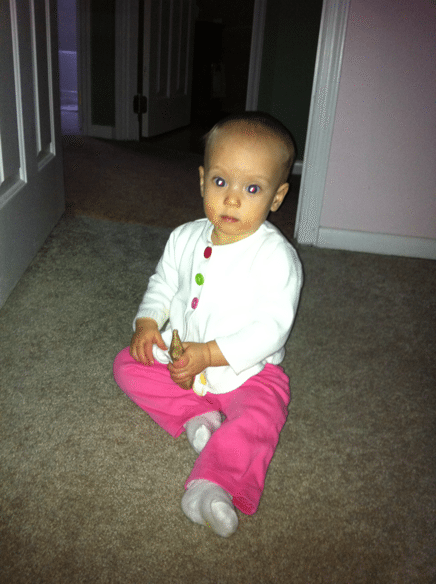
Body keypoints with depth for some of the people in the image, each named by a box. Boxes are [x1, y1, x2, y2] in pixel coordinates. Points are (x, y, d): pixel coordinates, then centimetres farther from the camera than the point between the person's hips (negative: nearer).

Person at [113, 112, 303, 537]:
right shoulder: (186, 238, -2)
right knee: (128, 366, -5)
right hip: (180, 355, 6)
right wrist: (147, 322, -8)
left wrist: (209, 354, -29)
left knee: (258, 421, -30)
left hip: (248, 370, -5)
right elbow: (164, 283, 12)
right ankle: (196, 416, -12)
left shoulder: (276, 255, -20)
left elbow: (271, 326, -23)